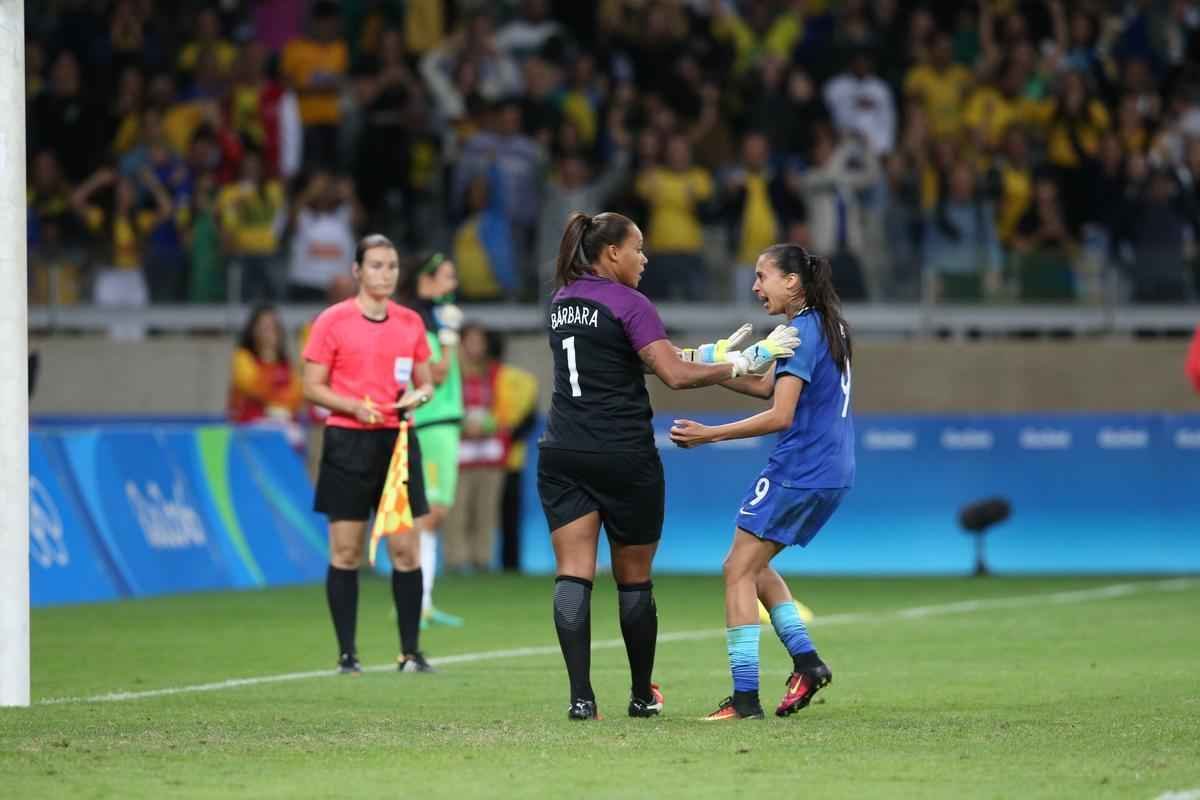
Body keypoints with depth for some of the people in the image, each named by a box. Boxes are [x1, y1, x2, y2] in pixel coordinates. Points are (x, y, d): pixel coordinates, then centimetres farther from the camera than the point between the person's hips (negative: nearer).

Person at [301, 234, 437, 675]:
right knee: (345, 552, -1)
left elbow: (425, 382, 17)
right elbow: (312, 387, -2)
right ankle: (347, 653, 5)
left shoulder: (411, 323, 10)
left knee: (407, 551, 0)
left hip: (397, 441, 3)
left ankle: (410, 652, 6)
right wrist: (355, 407, -17)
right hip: (348, 443, -3)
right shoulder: (333, 321, -2)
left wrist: (419, 395, -6)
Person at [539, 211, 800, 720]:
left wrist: (707, 354, 18)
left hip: (562, 455, 5)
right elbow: (675, 375, -17)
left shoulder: (562, 302, 13)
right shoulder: (627, 304, -9)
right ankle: (643, 695, 20)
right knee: (634, 579, 9)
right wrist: (739, 364, -9)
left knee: (572, 574, -3)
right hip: (624, 458, -5)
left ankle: (580, 695, -14)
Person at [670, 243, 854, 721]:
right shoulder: (826, 326, 14)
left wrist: (709, 434, -19)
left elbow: (780, 416, -22)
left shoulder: (801, 334, -16)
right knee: (755, 566, 21)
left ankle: (745, 697, -9)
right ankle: (806, 662, 12)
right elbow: (767, 386, 18)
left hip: (798, 473, -10)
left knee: (739, 569, -4)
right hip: (832, 474, 10)